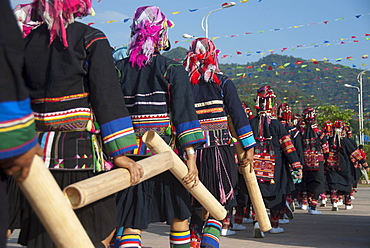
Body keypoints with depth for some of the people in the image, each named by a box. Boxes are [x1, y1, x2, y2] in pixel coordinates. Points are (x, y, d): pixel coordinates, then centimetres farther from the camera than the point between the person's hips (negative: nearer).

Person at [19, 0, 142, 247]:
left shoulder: (29, 41, 11)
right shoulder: (91, 39, -4)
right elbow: (107, 96, -12)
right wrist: (119, 152, -13)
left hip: (37, 150, 5)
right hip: (82, 151, -5)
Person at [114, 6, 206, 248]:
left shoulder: (119, 68, 4)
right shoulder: (173, 70, -4)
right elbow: (184, 113, -10)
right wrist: (191, 158, -10)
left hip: (130, 154, 2)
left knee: (131, 222, 3)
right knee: (179, 216, 16)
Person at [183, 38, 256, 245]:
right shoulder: (223, 83, -1)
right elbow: (239, 115, -4)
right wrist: (249, 147, -1)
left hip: (192, 149, 3)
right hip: (220, 149, -3)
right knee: (223, 197, 2)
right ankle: (210, 238, -11)